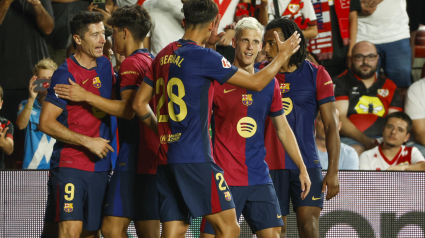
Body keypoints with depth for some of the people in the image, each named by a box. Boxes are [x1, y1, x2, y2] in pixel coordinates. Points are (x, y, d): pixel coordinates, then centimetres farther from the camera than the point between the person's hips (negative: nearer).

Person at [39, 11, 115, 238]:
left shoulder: (105, 66, 11)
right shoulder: (65, 74, -10)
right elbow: (46, 123, -14)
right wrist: (89, 142, -15)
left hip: (100, 166, 6)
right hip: (70, 165, -6)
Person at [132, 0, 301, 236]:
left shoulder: (164, 56, 12)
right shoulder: (204, 57, -9)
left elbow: (140, 103, 16)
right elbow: (257, 82, -4)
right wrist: (283, 54, 10)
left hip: (165, 159, 8)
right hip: (195, 159, -8)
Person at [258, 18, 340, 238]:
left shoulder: (316, 75, 0)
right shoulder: (259, 73, 6)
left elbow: (331, 125, 1)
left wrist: (333, 171, -5)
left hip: (306, 164, -2)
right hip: (269, 166, 2)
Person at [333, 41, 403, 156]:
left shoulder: (389, 86, 22)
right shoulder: (341, 82, 9)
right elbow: (339, 118, -3)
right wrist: (364, 140, -18)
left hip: (382, 141, 3)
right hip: (351, 139, -3)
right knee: (356, 150, -40)